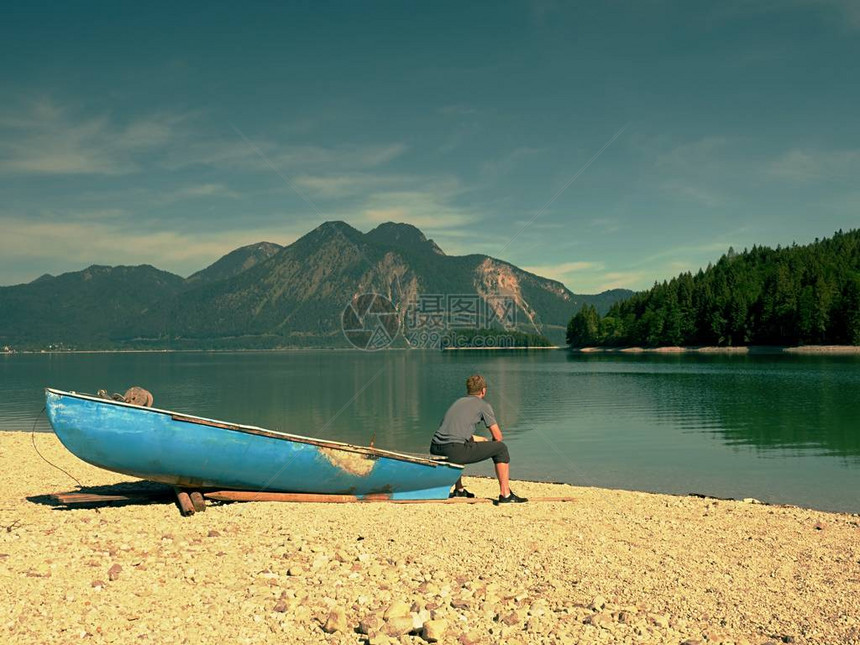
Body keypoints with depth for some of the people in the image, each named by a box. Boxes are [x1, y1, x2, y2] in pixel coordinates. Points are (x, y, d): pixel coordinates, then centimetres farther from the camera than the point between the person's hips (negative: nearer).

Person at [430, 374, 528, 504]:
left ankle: (459, 490, 42)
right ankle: (505, 495, 7)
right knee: (501, 448, 7)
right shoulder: (484, 405, 9)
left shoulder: (458, 401, 28)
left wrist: (479, 439, 45)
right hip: (455, 451, -7)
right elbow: (498, 437, 9)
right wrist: (490, 446, 31)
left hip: (435, 449, 7)